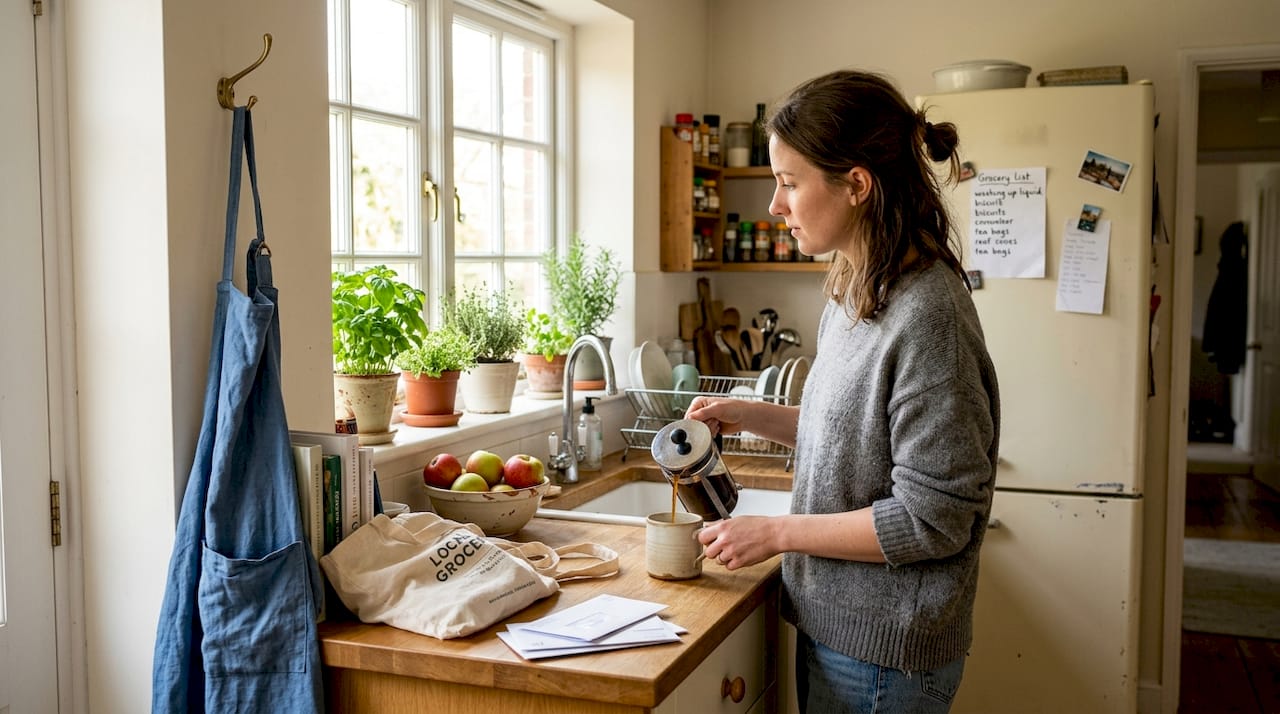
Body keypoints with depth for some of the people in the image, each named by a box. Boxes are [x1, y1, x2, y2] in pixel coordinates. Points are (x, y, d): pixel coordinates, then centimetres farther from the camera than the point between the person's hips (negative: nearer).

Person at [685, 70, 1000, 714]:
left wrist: (777, 532, -18)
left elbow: (931, 520, -23)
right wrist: (750, 416, 4)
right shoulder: (855, 293, 4)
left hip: (883, 651, -8)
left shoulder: (926, 316, -24)